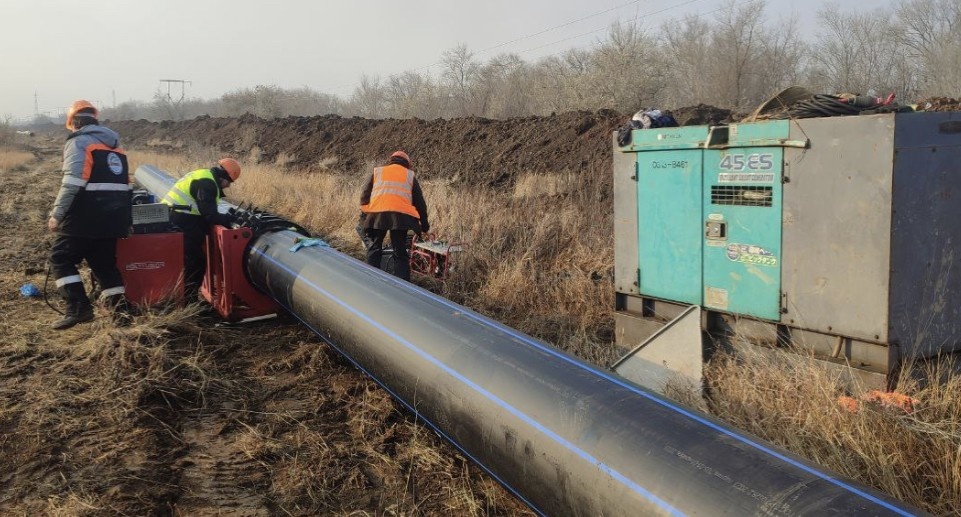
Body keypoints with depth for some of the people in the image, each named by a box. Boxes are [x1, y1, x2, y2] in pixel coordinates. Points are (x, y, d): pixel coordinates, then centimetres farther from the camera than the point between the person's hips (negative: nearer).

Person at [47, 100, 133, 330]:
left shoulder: (78, 142, -3)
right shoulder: (114, 144, 20)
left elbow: (72, 182, -15)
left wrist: (56, 214, -12)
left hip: (87, 216, -7)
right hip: (115, 216, 7)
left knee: (61, 258, 6)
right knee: (105, 262, 15)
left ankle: (78, 307, -5)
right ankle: (120, 309, 6)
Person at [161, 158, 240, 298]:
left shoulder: (202, 177, 19)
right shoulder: (207, 183, -13)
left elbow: (203, 211, 19)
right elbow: (210, 215, -19)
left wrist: (226, 218, 9)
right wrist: (231, 219, -7)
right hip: (180, 225, -10)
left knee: (189, 263, 17)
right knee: (197, 264, -4)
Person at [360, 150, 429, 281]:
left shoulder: (377, 172, 23)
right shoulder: (410, 175, 22)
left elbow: (365, 195, 16)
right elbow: (420, 202, 22)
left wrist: (364, 216, 18)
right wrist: (424, 224, 29)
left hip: (377, 213, 0)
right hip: (401, 215, 0)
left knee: (374, 249, 15)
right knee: (400, 253, 7)